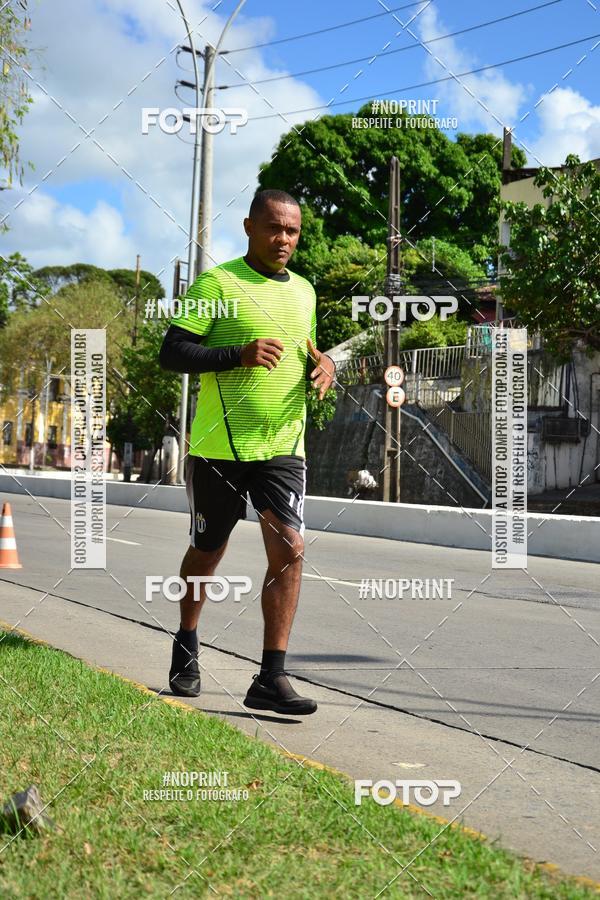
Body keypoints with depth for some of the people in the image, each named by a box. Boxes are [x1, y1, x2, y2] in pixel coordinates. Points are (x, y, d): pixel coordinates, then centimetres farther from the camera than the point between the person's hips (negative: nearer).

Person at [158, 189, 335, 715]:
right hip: (220, 447, -4)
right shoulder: (217, 283, -5)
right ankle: (186, 648, 36)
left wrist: (323, 365, 3)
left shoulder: (304, 291, 13)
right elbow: (171, 353, -10)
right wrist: (239, 354, -22)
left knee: (289, 550, -11)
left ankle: (271, 678, -7)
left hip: (284, 446, 4)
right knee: (207, 552, 12)